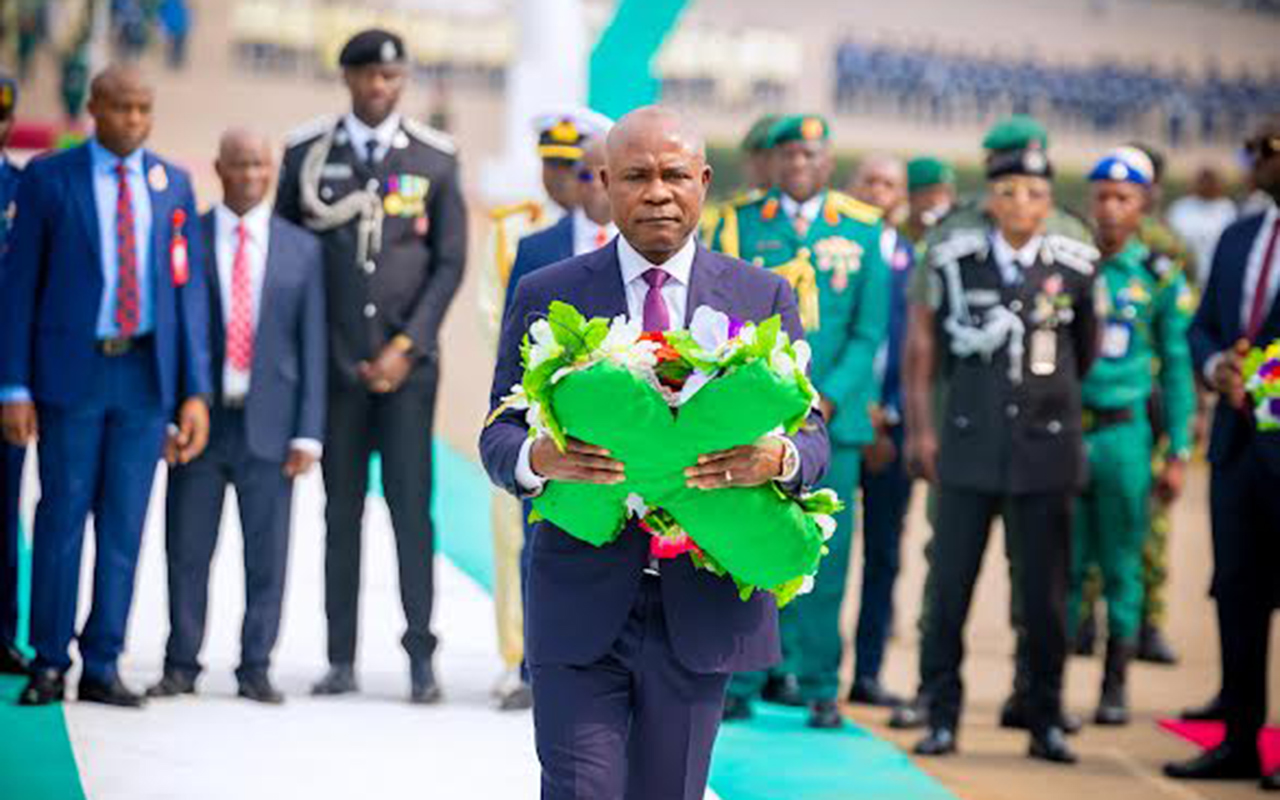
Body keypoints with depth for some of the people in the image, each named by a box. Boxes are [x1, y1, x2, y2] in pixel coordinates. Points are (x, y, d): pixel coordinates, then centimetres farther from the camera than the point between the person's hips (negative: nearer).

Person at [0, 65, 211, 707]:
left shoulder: (172, 184, 8)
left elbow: (187, 287, 8)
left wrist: (195, 391, 1)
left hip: (146, 373, 2)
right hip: (72, 371, -2)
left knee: (124, 525, 4)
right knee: (62, 517, 0)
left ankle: (102, 666, 11)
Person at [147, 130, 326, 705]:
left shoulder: (301, 249, 7)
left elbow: (311, 346, 5)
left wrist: (307, 432, -2)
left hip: (268, 423, 0)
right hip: (200, 419, 0)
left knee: (267, 554, 3)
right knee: (187, 550, 4)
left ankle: (256, 668, 11)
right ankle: (181, 666, 14)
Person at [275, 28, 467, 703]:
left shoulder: (435, 159, 4)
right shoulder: (306, 155, 6)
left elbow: (450, 263, 3)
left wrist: (405, 346, -6)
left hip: (407, 362, -1)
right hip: (335, 362, 1)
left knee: (411, 506, -5)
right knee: (342, 509, 4)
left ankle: (421, 659, -2)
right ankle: (341, 660, 7)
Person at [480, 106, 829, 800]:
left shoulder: (763, 298, 7)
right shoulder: (546, 297, 5)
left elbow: (811, 434, 5)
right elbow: (497, 436, 4)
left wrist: (777, 457, -20)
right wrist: (539, 459, -21)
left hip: (702, 606, 1)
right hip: (580, 609, -1)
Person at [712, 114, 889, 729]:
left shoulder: (863, 231, 7)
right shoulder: (739, 226, 7)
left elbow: (870, 330, 4)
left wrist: (827, 398, -8)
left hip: (831, 417, 0)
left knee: (824, 554, 0)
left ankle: (820, 689, 8)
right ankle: (739, 684, 6)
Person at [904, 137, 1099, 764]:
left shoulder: (1073, 266, 1)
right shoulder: (955, 259, 1)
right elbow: (923, 341, 9)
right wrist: (921, 426, 10)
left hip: (1044, 451, 0)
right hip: (968, 448, 0)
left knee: (1044, 594, 3)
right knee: (949, 587, 2)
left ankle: (1045, 720, 14)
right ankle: (942, 717, 11)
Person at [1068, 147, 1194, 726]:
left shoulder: (1160, 278, 2)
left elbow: (1177, 368, 6)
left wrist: (1178, 454, 2)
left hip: (1122, 433, 0)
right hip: (1062, 431, 0)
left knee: (1122, 565, 5)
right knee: (1064, 564, 1)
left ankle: (1115, 687, 14)